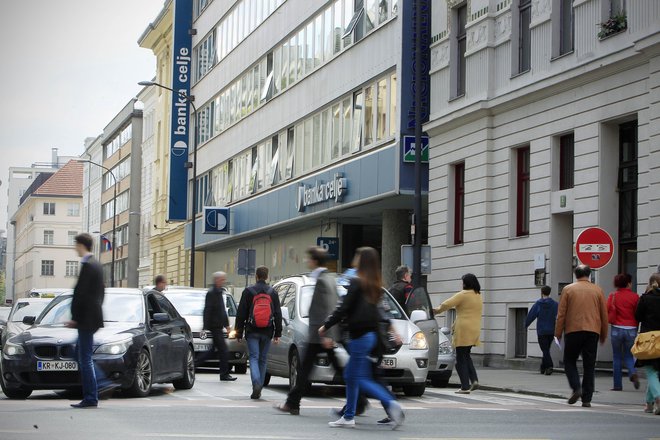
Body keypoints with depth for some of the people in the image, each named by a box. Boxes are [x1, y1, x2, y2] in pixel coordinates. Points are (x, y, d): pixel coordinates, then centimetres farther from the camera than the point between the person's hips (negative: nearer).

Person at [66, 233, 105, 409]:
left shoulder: (87, 265, -14)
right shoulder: (96, 265, 16)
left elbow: (80, 292, -18)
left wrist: (74, 317, -14)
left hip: (86, 318, -10)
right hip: (93, 317, 10)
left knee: (85, 359, -7)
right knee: (85, 358, 14)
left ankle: (91, 399, -7)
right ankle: (90, 397, 15)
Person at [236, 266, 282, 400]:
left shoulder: (248, 291, -2)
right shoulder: (272, 292, 5)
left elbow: (241, 313, -1)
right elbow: (278, 314, 6)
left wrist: (239, 332, 5)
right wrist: (278, 333, 10)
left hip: (252, 331, -2)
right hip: (267, 332, 2)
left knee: (254, 358, -4)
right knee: (262, 359, 11)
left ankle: (256, 384, -26)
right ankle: (259, 389, 14)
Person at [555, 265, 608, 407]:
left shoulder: (568, 290, 2)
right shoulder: (597, 290, 7)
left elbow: (561, 314, 0)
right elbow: (604, 315, 10)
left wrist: (558, 333, 6)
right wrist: (603, 335, 19)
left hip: (573, 331, -2)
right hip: (592, 331, 2)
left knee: (569, 361, 11)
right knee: (589, 366, 5)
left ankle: (576, 388, -11)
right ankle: (586, 399, 2)